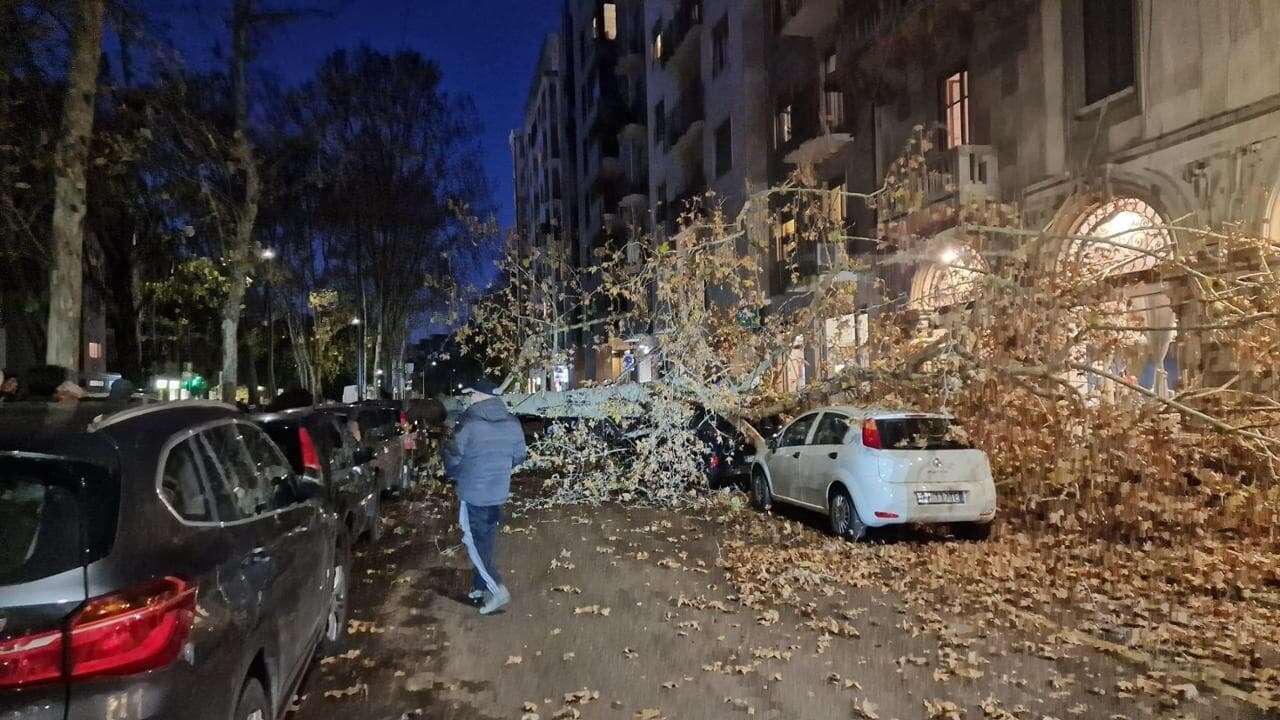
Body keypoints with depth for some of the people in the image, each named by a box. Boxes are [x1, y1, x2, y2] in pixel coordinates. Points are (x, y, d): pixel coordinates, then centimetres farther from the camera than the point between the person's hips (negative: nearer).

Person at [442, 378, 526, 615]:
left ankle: (497, 590, -4)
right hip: (499, 492, 6)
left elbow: (452, 457, -13)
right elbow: (519, 456, 8)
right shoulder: (512, 423, -1)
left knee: (475, 542, 4)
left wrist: (454, 474, 9)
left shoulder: (469, 425, -19)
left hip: (473, 494, -6)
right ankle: (481, 586, 28)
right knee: (487, 540, 18)